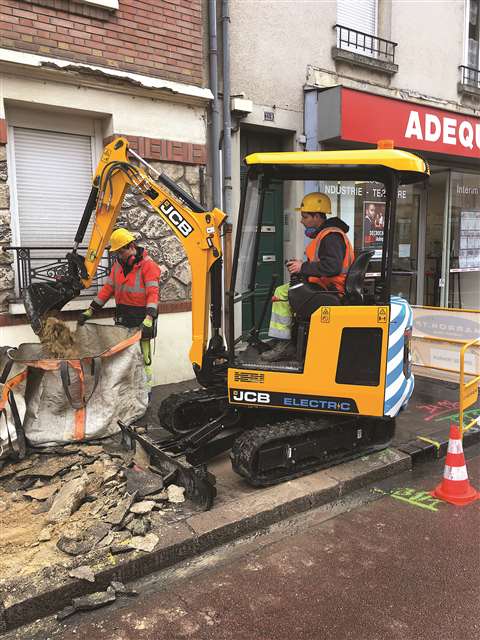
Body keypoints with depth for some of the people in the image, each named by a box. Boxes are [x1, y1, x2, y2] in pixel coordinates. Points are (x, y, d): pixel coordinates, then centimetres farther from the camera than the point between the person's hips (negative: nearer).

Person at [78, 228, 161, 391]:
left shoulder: (148, 265, -11)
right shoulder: (118, 264, 11)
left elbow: (153, 293, -19)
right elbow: (108, 288, 14)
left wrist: (148, 319, -31)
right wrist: (90, 311, 10)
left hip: (140, 318, -6)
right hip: (122, 316, 7)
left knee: (142, 357, -2)